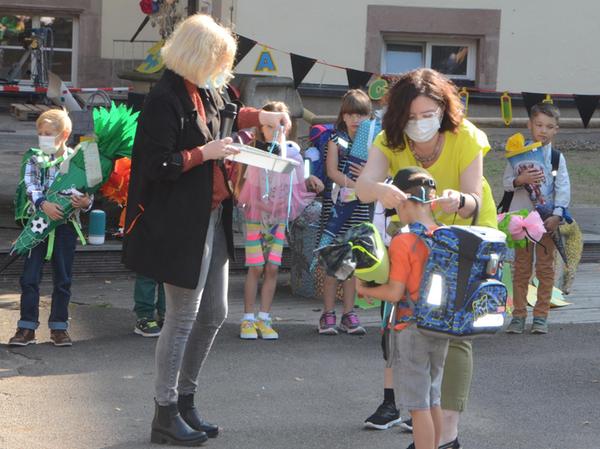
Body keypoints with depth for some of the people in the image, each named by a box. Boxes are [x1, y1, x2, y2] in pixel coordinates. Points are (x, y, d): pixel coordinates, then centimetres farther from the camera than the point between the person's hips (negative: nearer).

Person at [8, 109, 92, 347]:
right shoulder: (34, 161, 3)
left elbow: (89, 192, 0)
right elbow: (31, 186, -12)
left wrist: (85, 202, -23)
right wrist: (44, 204, -29)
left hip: (65, 226, 0)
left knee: (63, 279, 7)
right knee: (30, 277, -1)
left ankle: (59, 326, 17)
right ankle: (27, 327, 6)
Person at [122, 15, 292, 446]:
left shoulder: (202, 92, 11)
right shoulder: (165, 99, -19)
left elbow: (223, 114, 36)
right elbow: (157, 166, -23)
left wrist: (261, 117, 24)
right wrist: (205, 153, -17)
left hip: (212, 218, 10)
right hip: (181, 225, -10)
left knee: (213, 313, 15)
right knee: (183, 317, -4)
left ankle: (185, 401, 27)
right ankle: (165, 414, 7)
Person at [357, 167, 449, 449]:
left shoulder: (403, 242, -18)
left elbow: (395, 293, -18)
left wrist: (364, 289, -3)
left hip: (411, 329, -6)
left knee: (418, 406, 1)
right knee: (432, 400, 19)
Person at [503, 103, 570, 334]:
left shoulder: (557, 158, 1)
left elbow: (564, 189, -4)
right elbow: (507, 182, 0)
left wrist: (557, 215, -14)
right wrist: (521, 180, -21)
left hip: (548, 219, 0)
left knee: (546, 268, 3)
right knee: (521, 267, 5)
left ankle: (541, 315, 10)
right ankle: (518, 315, 11)